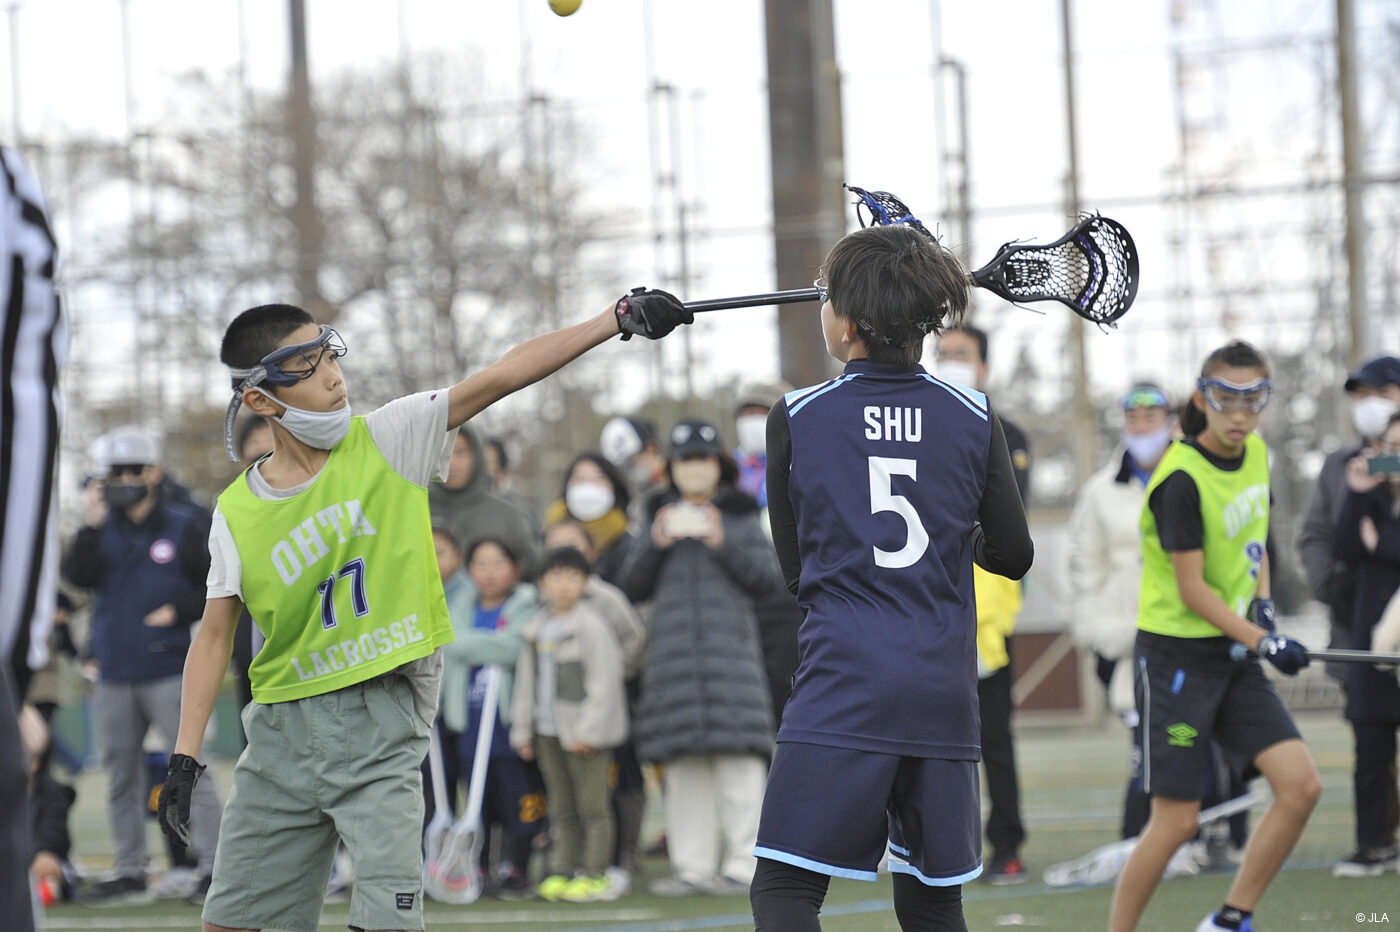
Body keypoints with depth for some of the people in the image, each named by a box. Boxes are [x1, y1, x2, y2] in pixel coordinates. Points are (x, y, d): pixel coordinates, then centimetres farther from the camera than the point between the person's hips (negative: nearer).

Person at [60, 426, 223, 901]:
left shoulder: (184, 526, 1)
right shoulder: (104, 529, 9)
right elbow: (78, 576, -6)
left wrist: (179, 611, -11)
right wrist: (91, 528, -18)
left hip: (168, 670, -4)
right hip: (114, 674, 4)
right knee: (122, 773, 9)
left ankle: (212, 862, -9)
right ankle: (130, 868, 17)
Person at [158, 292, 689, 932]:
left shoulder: (389, 440, -4)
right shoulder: (236, 513, -1)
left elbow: (500, 377, -10)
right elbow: (215, 634, 4)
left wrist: (620, 318, -16)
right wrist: (184, 757, -2)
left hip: (382, 722, -2)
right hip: (283, 728, 2)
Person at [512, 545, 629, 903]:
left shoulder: (591, 626, -8)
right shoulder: (536, 630, 13)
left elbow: (603, 683, -12)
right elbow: (526, 682, 19)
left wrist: (588, 730, -16)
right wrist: (523, 730, 15)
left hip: (584, 735, -7)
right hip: (548, 732, 7)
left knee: (592, 806, -4)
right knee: (562, 809, 11)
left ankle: (595, 875, -2)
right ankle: (563, 870, 15)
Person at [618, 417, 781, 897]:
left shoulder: (741, 518, 11)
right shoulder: (661, 519, 18)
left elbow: (768, 577, 3)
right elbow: (632, 588, 13)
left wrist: (723, 545, -9)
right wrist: (656, 546, -3)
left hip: (730, 646, -3)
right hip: (673, 651, 3)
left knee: (737, 758, -9)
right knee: (683, 764, 0)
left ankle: (743, 863, -8)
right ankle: (692, 866, 3)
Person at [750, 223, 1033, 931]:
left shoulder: (795, 419, 0)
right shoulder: (974, 419, 5)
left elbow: (795, 568, 8)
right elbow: (1012, 554, 10)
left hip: (841, 687, -3)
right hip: (944, 690, 3)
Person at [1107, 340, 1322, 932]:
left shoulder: (1256, 454, 5)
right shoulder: (1182, 479, -19)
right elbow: (1192, 589, -18)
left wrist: (1263, 605, 5)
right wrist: (1263, 642, -20)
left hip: (1233, 655, 7)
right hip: (1177, 656, -7)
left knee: (1301, 785, -5)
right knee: (1175, 822, -8)